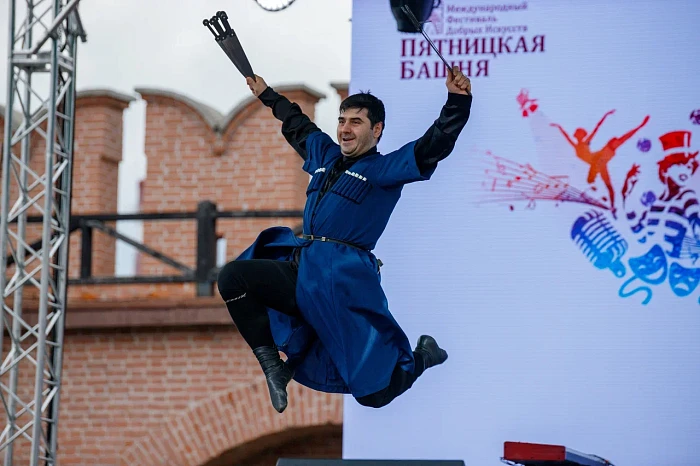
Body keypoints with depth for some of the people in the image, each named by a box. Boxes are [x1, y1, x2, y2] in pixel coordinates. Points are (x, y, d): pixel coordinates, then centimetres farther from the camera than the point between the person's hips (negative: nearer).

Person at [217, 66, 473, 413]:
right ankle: (273, 367, -4)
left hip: (344, 282, -6)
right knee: (232, 277, -12)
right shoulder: (326, 156, 21)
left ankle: (424, 355, 27)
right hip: (300, 272, 7)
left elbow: (434, 146, -10)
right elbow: (297, 124, 40)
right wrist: (267, 95, 50)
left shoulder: (385, 169, 2)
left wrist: (457, 100, -24)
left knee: (375, 392, -10)